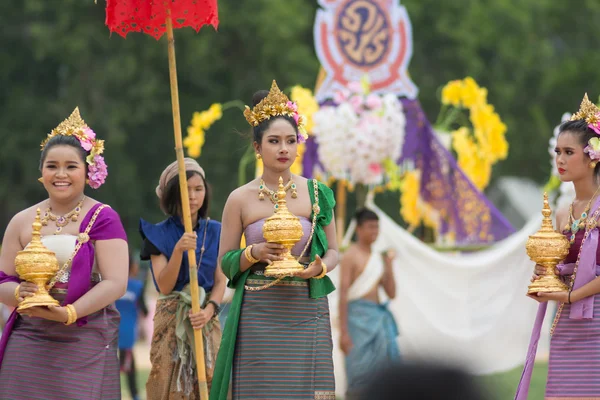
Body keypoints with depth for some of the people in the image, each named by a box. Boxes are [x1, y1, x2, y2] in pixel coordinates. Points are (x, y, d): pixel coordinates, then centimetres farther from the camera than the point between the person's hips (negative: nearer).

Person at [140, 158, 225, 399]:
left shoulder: (215, 232, 6)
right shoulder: (159, 234, -2)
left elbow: (220, 281, 3)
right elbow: (164, 286, -9)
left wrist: (209, 310, -16)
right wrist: (179, 250, -23)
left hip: (206, 320, 2)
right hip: (172, 321, -2)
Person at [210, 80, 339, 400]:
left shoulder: (316, 194, 4)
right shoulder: (240, 199, 2)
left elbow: (333, 250, 12)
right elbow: (225, 260, 7)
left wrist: (320, 267, -10)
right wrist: (255, 253, -12)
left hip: (306, 313, 1)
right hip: (258, 314, -1)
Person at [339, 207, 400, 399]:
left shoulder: (377, 257, 16)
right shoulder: (350, 256, -5)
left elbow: (391, 294, 15)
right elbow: (343, 294, -11)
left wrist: (389, 264, 5)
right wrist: (343, 331, -17)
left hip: (378, 317, 7)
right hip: (359, 315, -7)